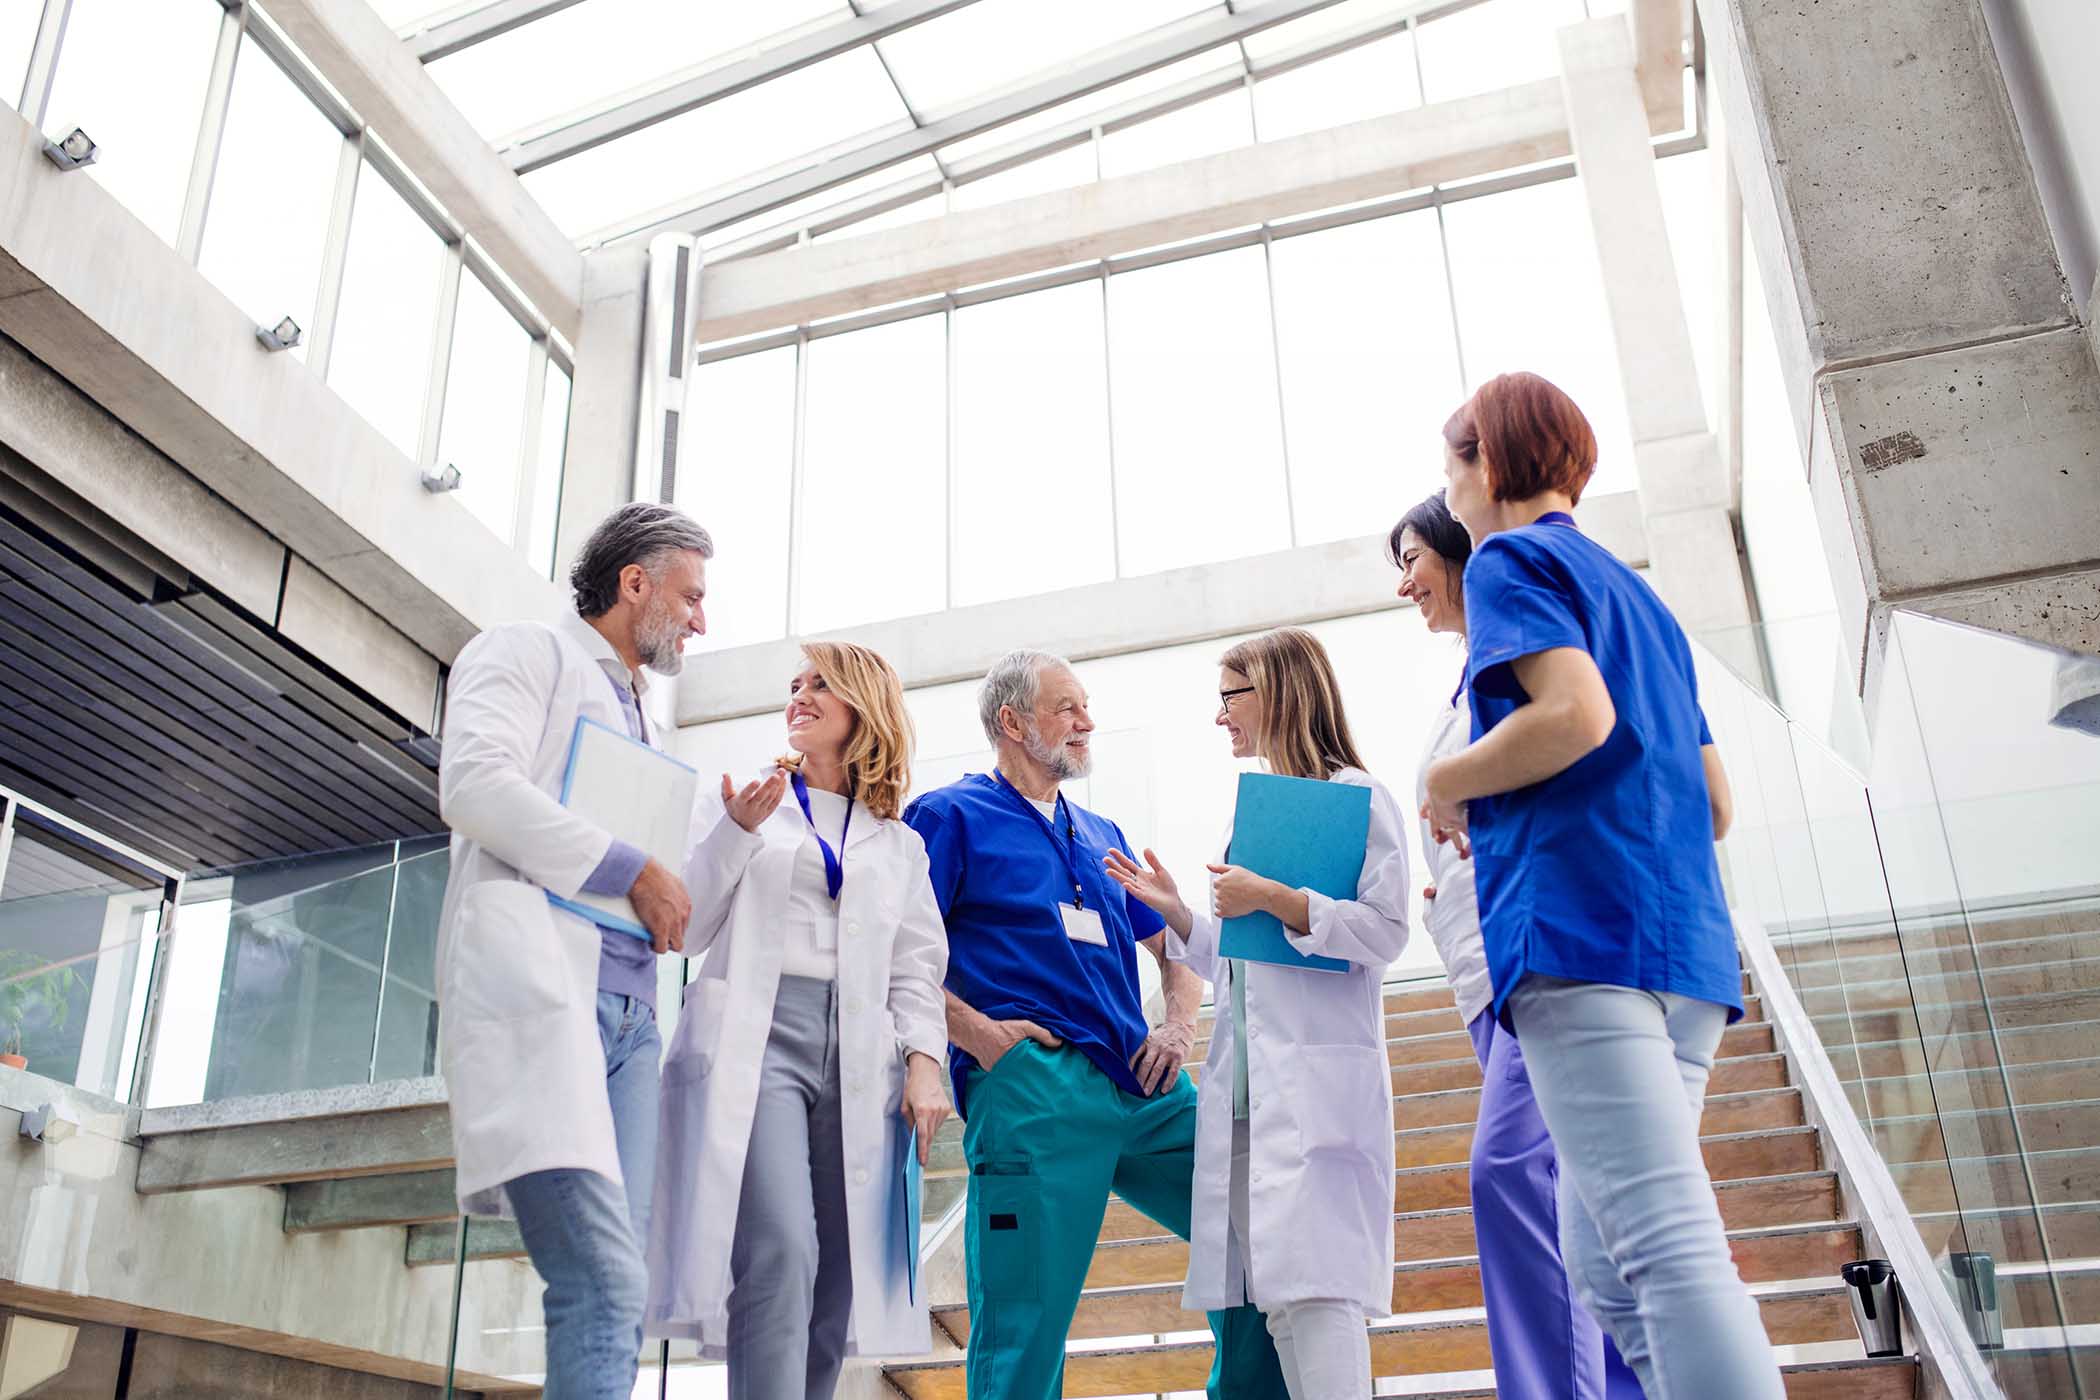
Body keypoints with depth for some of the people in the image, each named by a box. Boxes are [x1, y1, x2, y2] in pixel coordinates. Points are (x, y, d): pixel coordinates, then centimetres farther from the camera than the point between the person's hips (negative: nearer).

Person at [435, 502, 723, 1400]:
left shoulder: (646, 729, 32)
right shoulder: (527, 654, 10)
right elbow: (475, 785, -9)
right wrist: (633, 870, -7)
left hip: (628, 1012, 8)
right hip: (537, 981, -8)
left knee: (616, 1290, -2)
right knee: (604, 1285, -21)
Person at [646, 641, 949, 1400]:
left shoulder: (899, 845, 22)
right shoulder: (746, 799, 17)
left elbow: (917, 968, 14)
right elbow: (687, 929, 9)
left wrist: (924, 1061, -2)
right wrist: (740, 827, -4)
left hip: (858, 1058, 3)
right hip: (755, 1037, -3)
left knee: (836, 1278, -2)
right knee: (779, 1252, -22)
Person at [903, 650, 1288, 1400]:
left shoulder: (1100, 835, 25)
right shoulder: (950, 816, 5)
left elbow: (1176, 946, 30)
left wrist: (1178, 1029, 11)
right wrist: (979, 1033, -13)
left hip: (1144, 1088, 6)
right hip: (1031, 1087, -6)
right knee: (1027, 1325, -6)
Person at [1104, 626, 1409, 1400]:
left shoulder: (1358, 796, -1)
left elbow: (1385, 931, -12)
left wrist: (1274, 899, -17)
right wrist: (1174, 913, 10)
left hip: (1318, 1082, -8)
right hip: (1244, 1087, 8)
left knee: (1316, 1284, -14)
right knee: (1277, 1299, 5)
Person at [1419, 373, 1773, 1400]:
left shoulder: (1512, 558, 2)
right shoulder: (1637, 594, 28)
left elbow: (1576, 712, -17)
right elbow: (1709, 797, 27)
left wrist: (1448, 785, -1)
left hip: (1579, 930, -9)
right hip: (1686, 936, 9)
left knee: (1665, 1247, -14)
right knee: (1608, 1272, 10)